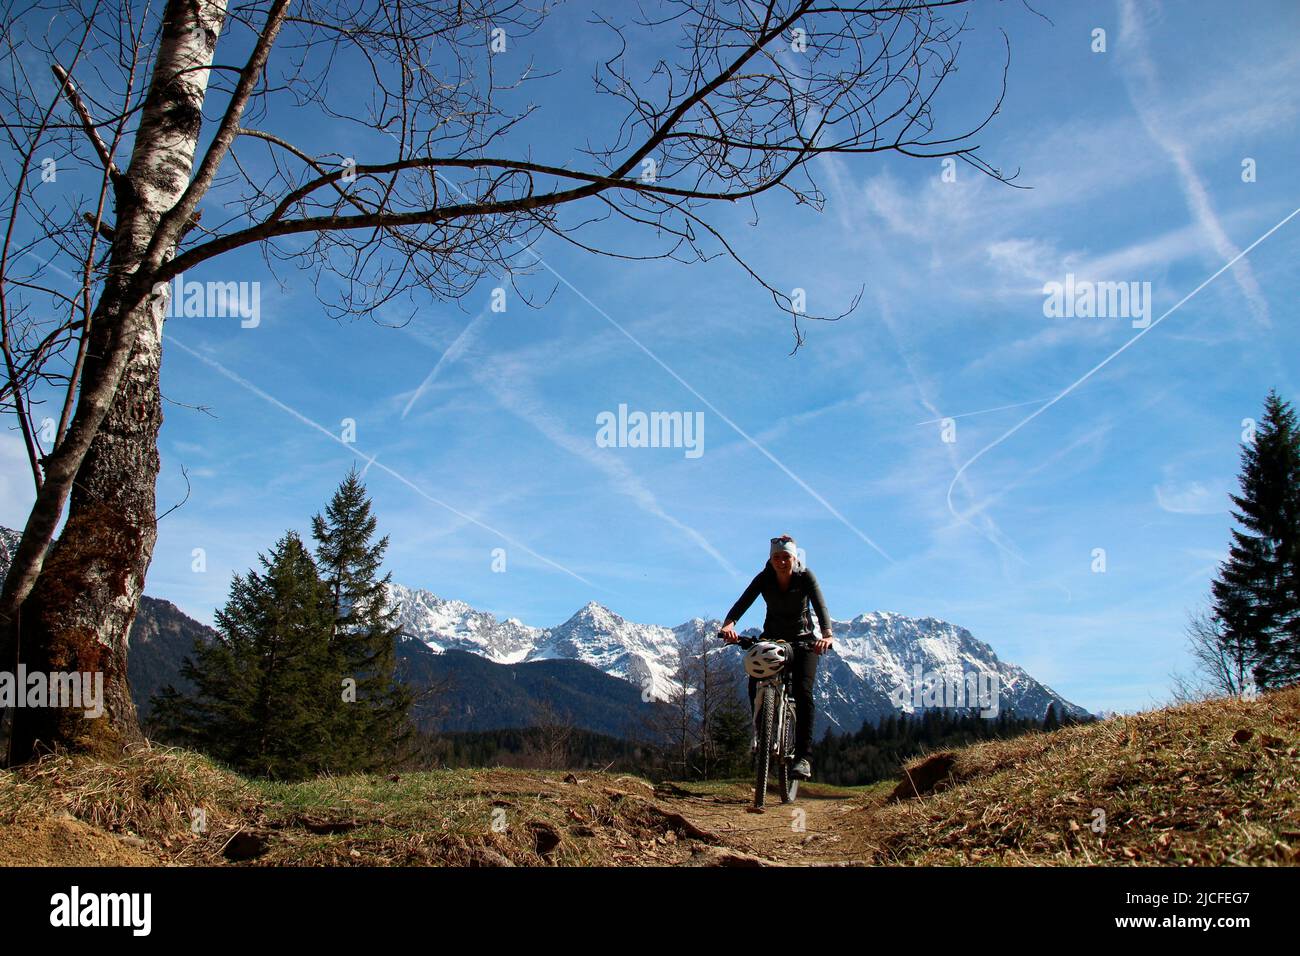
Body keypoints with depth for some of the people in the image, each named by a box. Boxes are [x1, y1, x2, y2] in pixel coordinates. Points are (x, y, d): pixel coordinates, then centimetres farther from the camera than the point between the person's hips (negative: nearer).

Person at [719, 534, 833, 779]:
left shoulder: (805, 577, -19)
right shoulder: (764, 579, -15)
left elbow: (820, 606, -33)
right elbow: (743, 602, -28)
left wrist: (827, 634, -52)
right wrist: (729, 624, -49)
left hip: (803, 639, -2)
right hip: (772, 637, 2)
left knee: (803, 692, -20)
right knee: (755, 685, -21)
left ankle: (803, 757, -18)